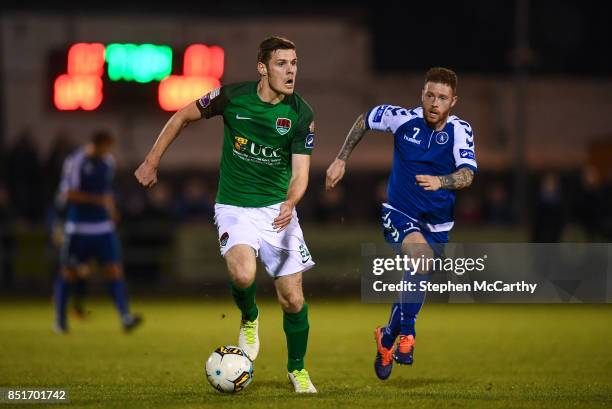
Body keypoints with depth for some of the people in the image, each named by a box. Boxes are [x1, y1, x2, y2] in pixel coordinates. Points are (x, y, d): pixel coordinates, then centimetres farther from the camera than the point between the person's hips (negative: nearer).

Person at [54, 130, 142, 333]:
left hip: (104, 227, 5)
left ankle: (125, 317, -14)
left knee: (114, 269, -7)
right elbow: (68, 193, -17)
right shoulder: (75, 161, -12)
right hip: (78, 227, -5)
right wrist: (98, 200, -22)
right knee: (69, 273, 4)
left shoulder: (108, 161, 10)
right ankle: (60, 320, 18)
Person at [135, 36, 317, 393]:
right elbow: (183, 117, 5)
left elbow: (300, 172, -11)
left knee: (293, 298, -1)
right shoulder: (232, 97, -11)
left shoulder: (301, 115, -9)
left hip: (278, 208, 2)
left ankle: (297, 369, 24)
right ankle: (249, 319, 6)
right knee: (243, 275, -29)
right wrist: (152, 162, 6)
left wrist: (290, 204, -32)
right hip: (235, 207, -1)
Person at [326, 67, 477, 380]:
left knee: (414, 282, 10)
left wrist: (440, 181, -48)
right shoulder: (403, 118, -11)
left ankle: (388, 337, 38)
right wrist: (341, 160, 8)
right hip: (399, 214, -2)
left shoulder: (460, 131, -13)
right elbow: (364, 120, 9)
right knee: (421, 255, -32)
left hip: (437, 224, 2)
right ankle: (406, 333, -21)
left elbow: (467, 174, -28)